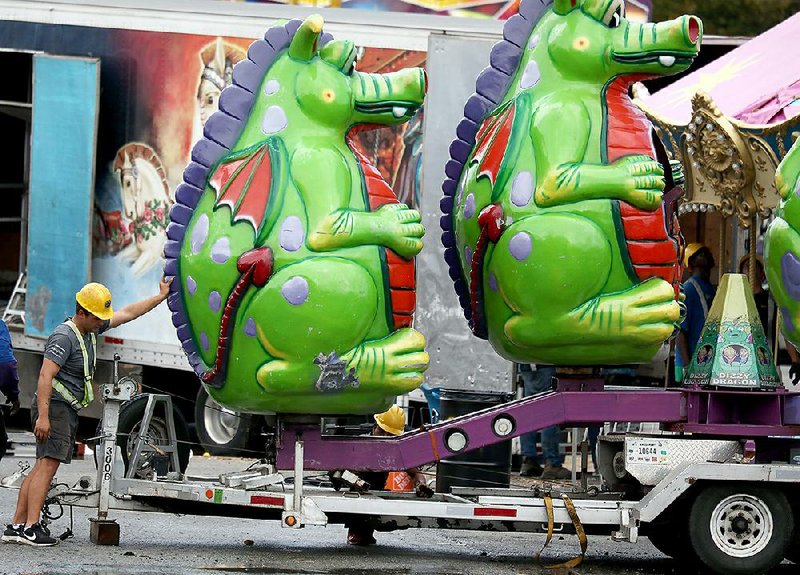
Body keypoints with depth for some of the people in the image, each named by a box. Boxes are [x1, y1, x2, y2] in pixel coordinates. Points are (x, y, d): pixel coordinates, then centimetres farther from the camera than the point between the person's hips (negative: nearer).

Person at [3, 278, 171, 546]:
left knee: (43, 466, 6)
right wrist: (43, 416, -30)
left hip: (67, 410, 10)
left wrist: (161, 296, 29)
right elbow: (45, 376, -23)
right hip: (55, 407, -10)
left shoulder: (91, 329, 14)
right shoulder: (64, 337, -15)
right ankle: (31, 528, -22)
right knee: (48, 464, -16)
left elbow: (128, 313, 26)